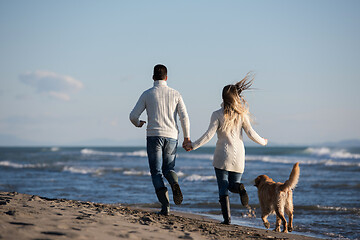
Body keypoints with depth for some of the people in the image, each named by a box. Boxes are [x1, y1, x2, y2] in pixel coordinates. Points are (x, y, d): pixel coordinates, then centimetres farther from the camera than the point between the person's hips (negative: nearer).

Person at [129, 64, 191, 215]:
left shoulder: (147, 94, 2)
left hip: (154, 136, -2)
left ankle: (165, 205, -13)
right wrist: (187, 137, 9)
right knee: (168, 168, 17)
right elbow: (184, 117, 0)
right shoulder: (175, 94, 6)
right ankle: (174, 183, -19)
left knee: (157, 172, 3)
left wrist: (138, 124, 22)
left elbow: (133, 116, 0)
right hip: (171, 136, 2)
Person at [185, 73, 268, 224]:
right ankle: (239, 187, -21)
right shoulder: (242, 114, 0)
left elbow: (209, 135, -12)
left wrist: (193, 145, -3)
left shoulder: (218, 114, -8)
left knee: (223, 187, 3)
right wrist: (263, 142, 21)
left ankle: (227, 217, -8)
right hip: (238, 156, 3)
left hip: (222, 155, -3)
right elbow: (251, 134, 2)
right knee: (233, 185, 15)